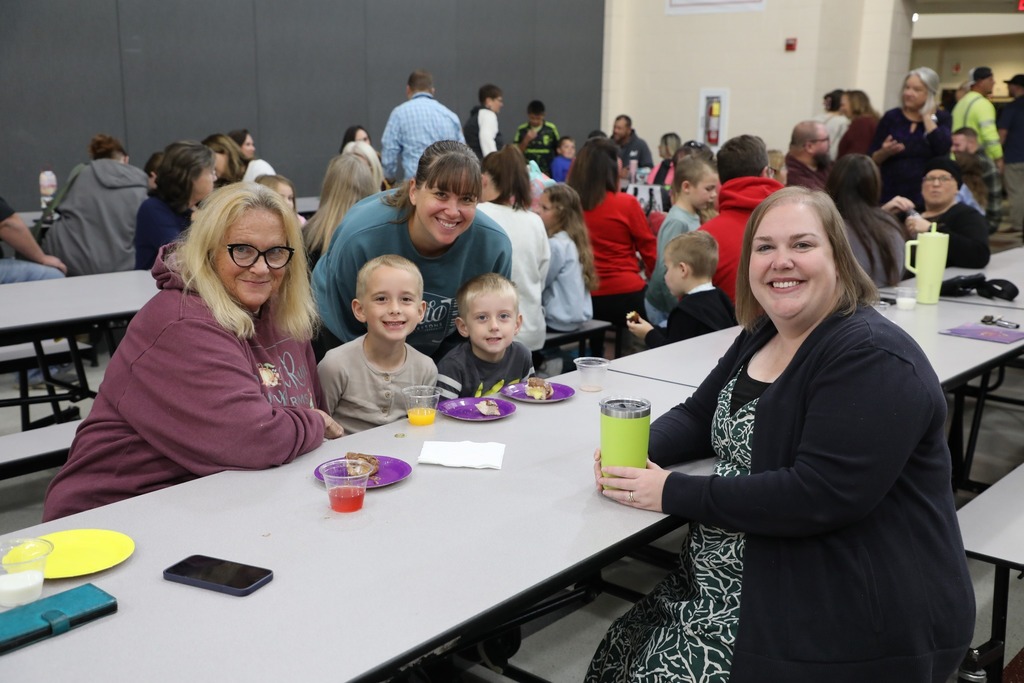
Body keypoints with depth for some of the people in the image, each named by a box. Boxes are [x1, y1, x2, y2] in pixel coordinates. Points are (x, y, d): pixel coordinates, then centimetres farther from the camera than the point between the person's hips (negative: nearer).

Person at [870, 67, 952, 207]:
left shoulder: (941, 118, 6)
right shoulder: (891, 117, 5)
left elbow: (943, 149, -14)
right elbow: (871, 159, 5)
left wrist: (927, 116, -7)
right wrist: (885, 152, -17)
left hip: (926, 197, 0)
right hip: (890, 195, 0)